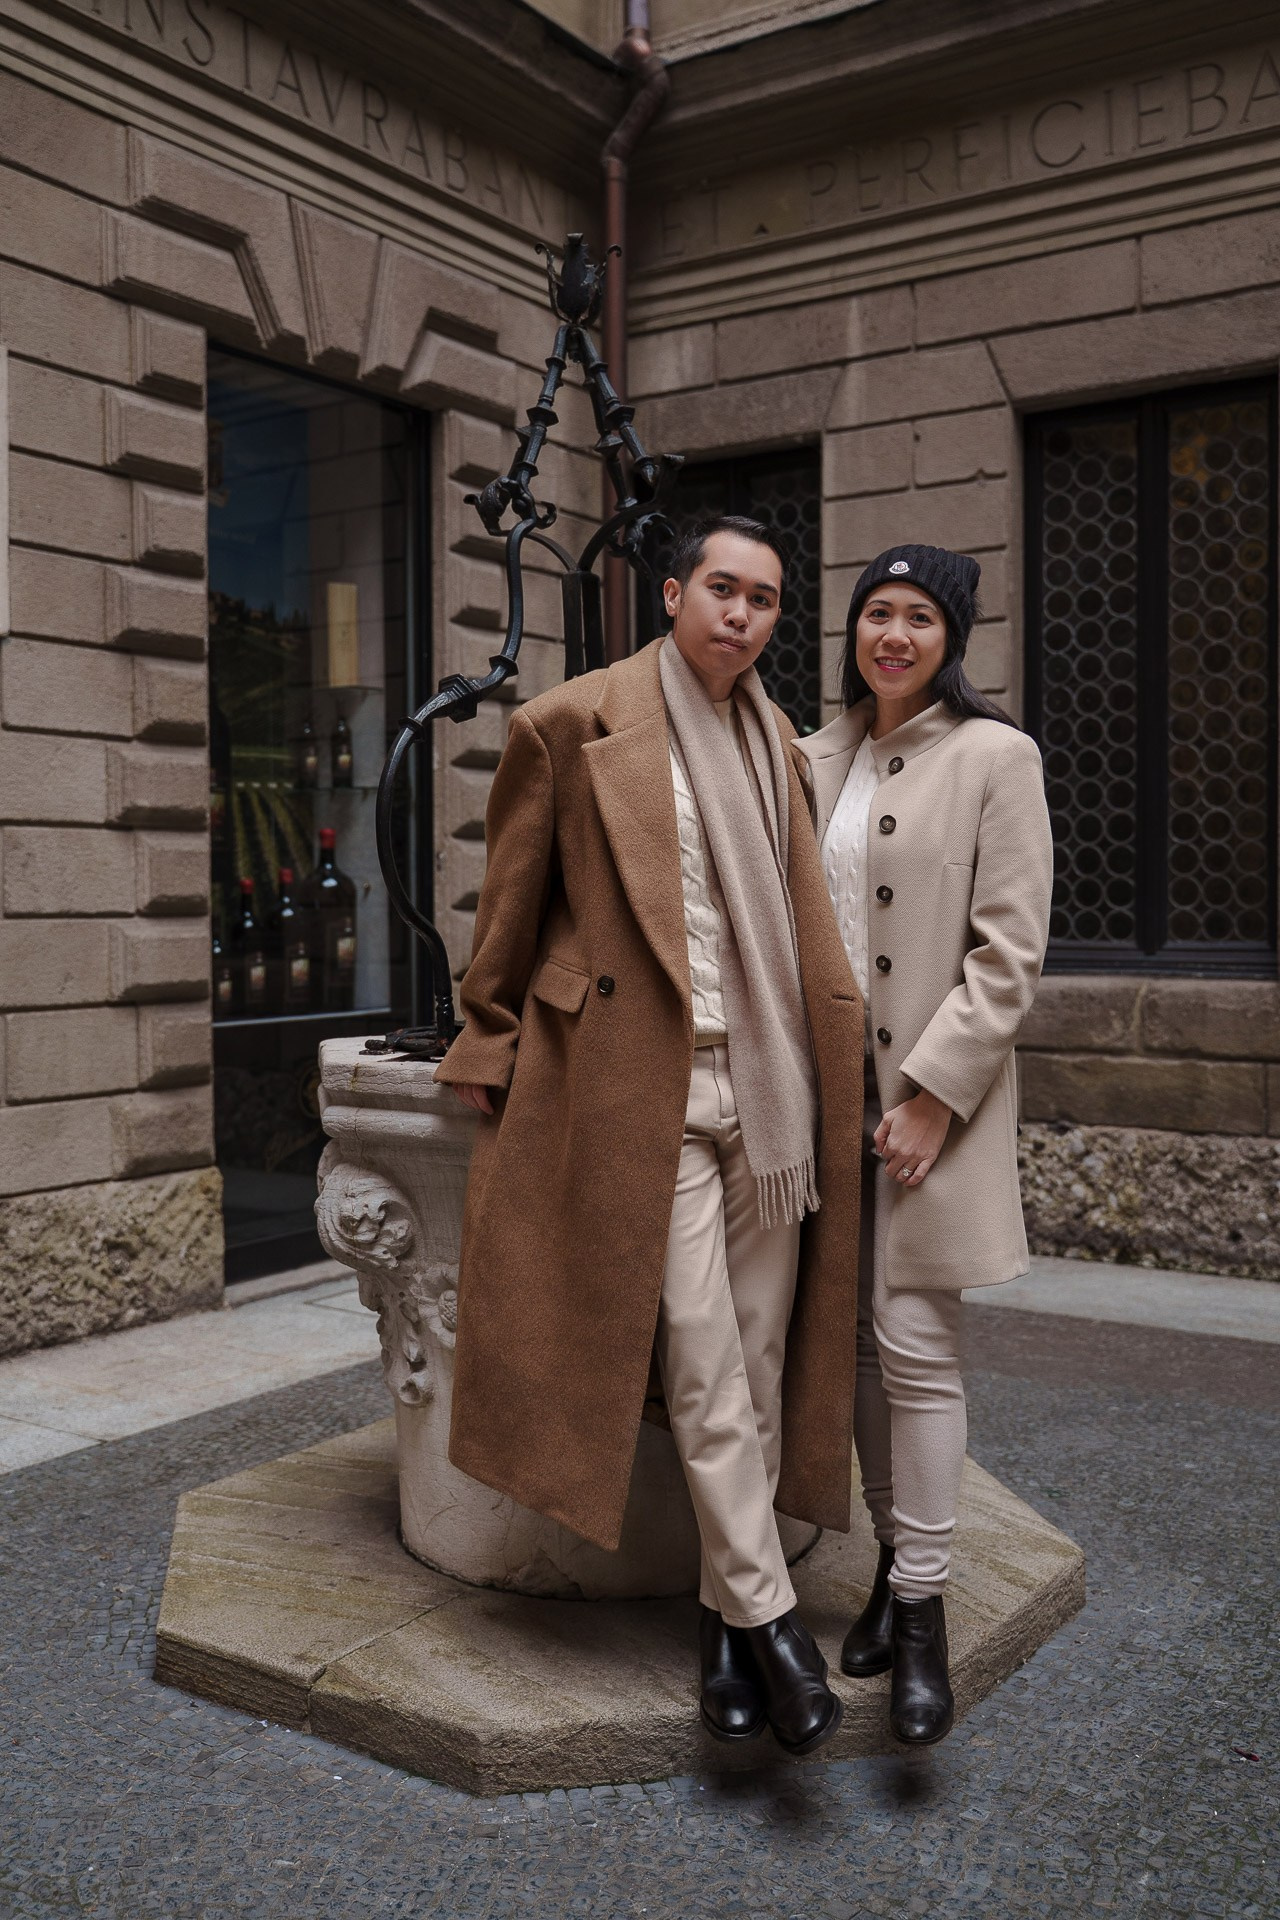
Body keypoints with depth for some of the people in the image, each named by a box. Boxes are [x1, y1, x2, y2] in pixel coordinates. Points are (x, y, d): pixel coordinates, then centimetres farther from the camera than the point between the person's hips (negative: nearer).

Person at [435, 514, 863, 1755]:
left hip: (767, 1084, 6)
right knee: (702, 1363, -5)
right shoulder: (572, 724, -3)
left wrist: (824, 1059, 17)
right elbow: (512, 907, 4)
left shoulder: (770, 732, 14)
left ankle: (725, 1609, 22)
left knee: (759, 1361, 9)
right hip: (644, 1083, -5)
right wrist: (489, 1049, 8)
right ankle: (767, 1614, 8)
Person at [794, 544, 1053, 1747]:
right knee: (857, 1337, 12)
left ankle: (923, 1614, 6)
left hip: (929, 1096, -5)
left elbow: (1009, 952, -9)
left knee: (914, 1344, -6)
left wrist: (932, 1092, -15)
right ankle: (893, 1562, 28)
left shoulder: (994, 757, -5)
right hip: (832, 1089, 5)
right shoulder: (815, 760, 11)